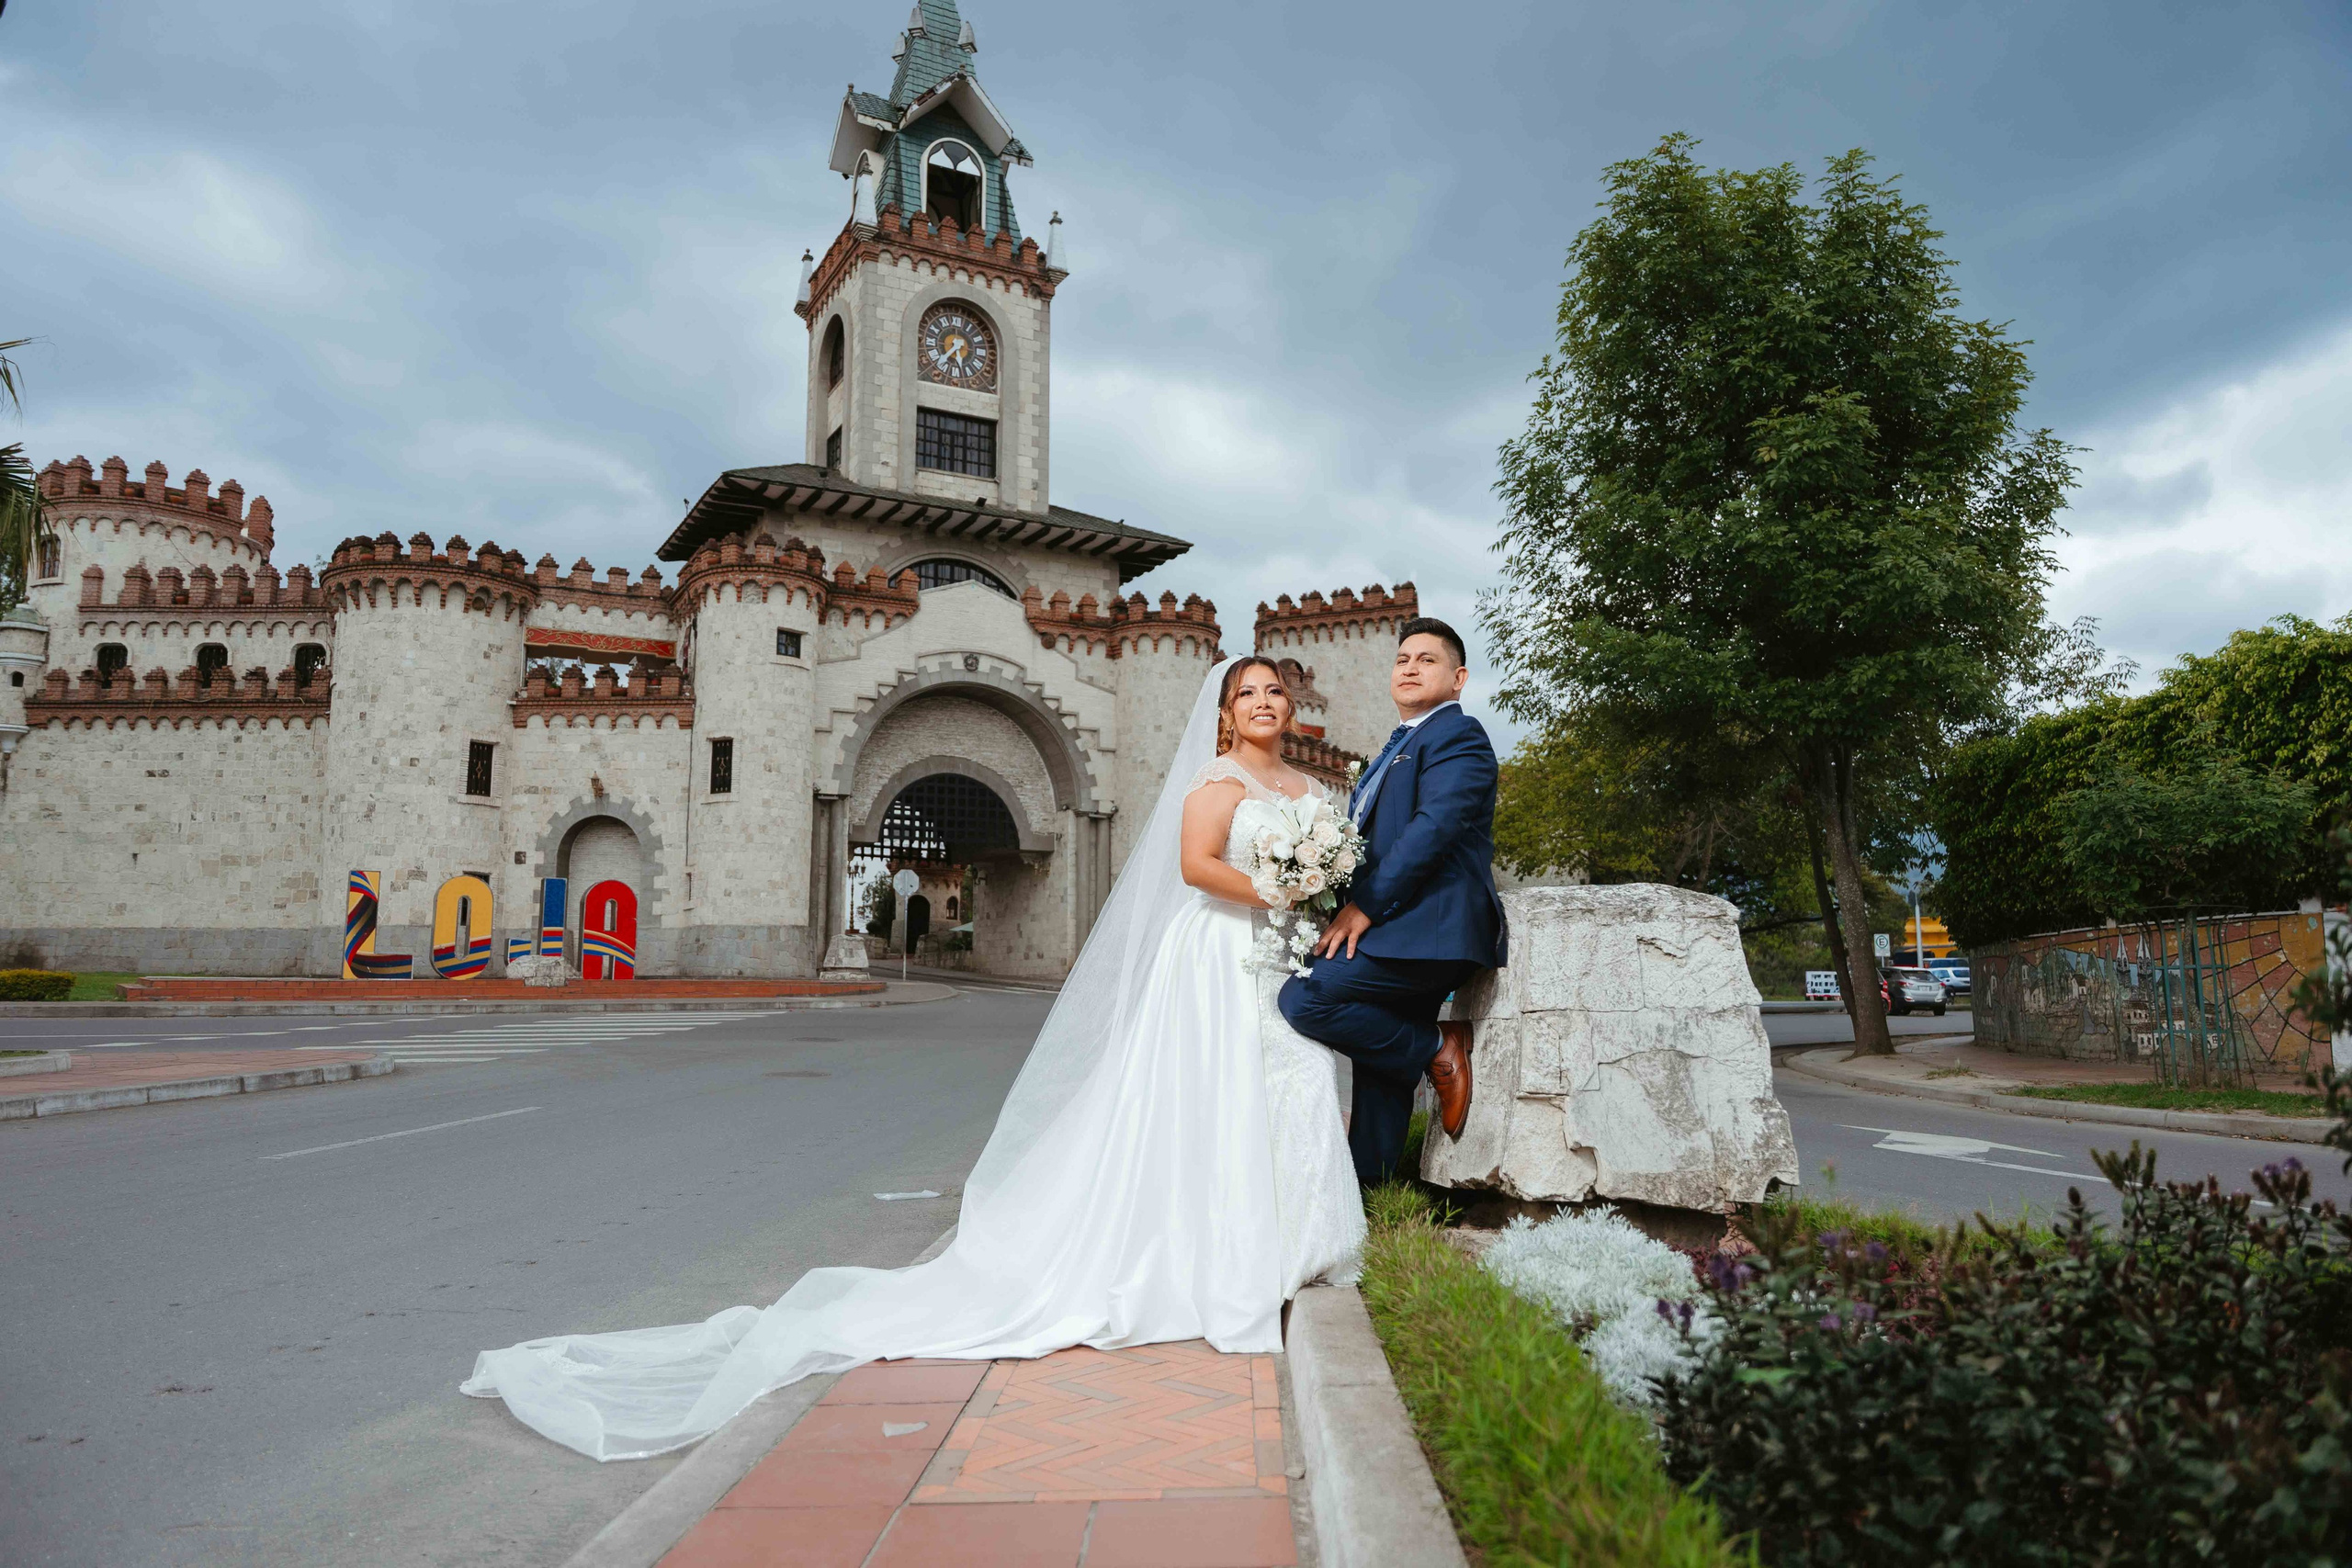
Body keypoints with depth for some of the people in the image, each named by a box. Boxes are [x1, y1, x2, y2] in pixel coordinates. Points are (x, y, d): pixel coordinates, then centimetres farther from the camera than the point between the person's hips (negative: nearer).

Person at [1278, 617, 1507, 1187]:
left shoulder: (1457, 734, -5)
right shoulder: (1396, 748, 26)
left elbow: (1433, 828, -18)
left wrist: (1366, 905, -19)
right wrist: (1351, 912, 8)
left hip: (1426, 926, -10)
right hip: (1391, 929, 10)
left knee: (1304, 998, -21)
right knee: (1381, 1057, 11)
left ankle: (1437, 1052, -7)